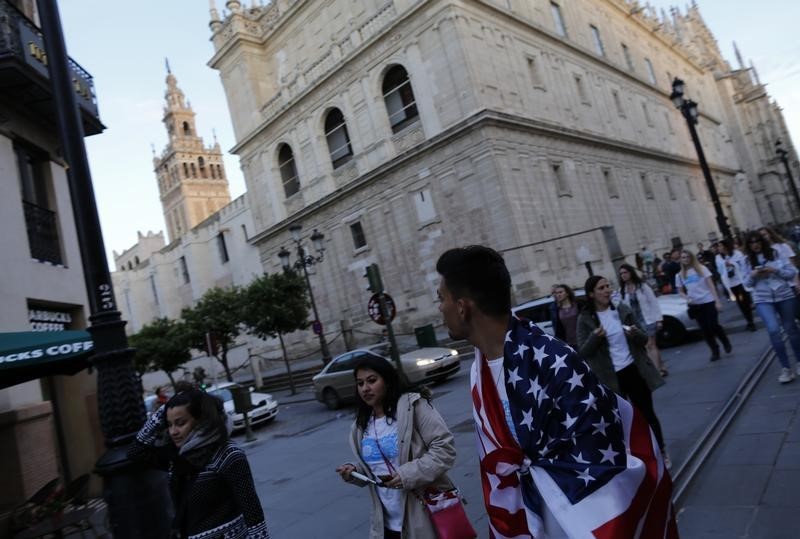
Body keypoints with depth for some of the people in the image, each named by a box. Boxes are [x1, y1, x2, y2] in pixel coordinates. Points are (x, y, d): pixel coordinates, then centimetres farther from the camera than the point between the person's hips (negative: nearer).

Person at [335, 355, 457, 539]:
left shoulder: (413, 406, -11)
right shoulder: (361, 426, 8)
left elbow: (445, 448, -15)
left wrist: (409, 474, -22)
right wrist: (354, 472, -3)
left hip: (426, 516, -5)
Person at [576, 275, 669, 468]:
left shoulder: (623, 309, 0)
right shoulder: (585, 319, -7)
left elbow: (644, 339, 4)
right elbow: (583, 353, -8)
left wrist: (636, 333, -19)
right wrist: (595, 337, -26)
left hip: (634, 370, 2)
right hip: (610, 378, -2)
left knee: (648, 413, 14)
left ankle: (662, 452, 33)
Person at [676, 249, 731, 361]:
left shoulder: (701, 268, -1)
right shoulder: (679, 275, 6)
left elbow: (711, 285, -3)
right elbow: (680, 291, 13)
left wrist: (717, 301, -10)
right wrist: (687, 298, -8)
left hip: (708, 301, -2)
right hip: (695, 305, 3)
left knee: (713, 326, -6)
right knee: (705, 329, 3)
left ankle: (726, 343, 24)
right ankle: (715, 351, 18)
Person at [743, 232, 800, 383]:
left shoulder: (776, 254, 0)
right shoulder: (748, 261, 4)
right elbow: (747, 283, 8)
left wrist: (775, 271, -17)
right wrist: (752, 275, -12)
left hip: (784, 296, 0)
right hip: (763, 300, 0)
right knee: (773, 330, -17)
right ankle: (785, 368, -9)